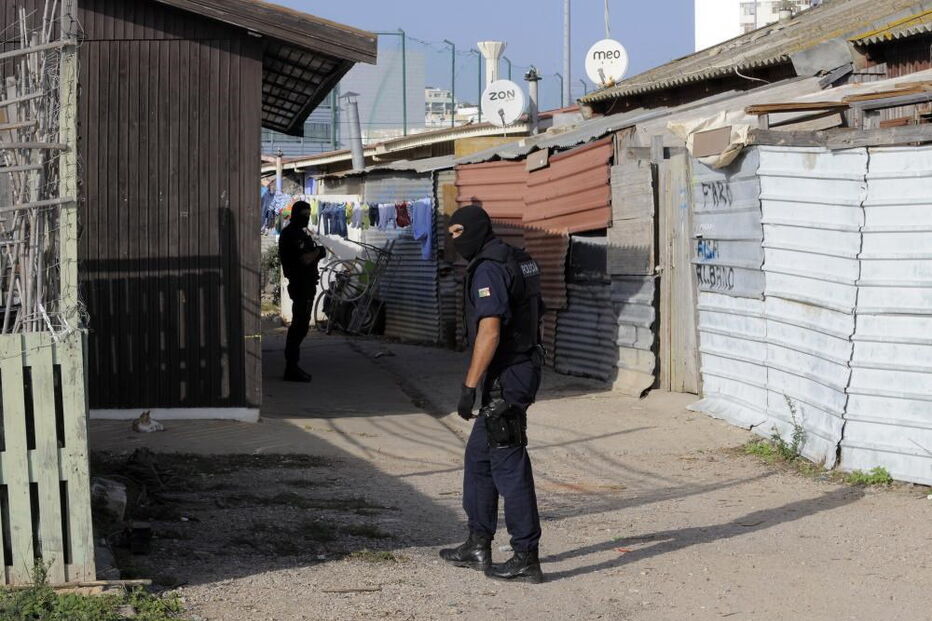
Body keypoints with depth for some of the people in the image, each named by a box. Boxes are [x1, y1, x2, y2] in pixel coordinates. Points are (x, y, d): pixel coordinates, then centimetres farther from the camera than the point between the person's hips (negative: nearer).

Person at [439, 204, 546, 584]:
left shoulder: (488, 269, -16)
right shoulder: (518, 261, 15)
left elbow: (489, 332, -24)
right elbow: (534, 316, 21)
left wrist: (469, 386, -21)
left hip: (505, 379, -11)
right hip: (523, 367, 11)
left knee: (509, 467, -5)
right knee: (478, 457, 17)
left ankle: (526, 559, -2)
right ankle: (478, 547, 23)